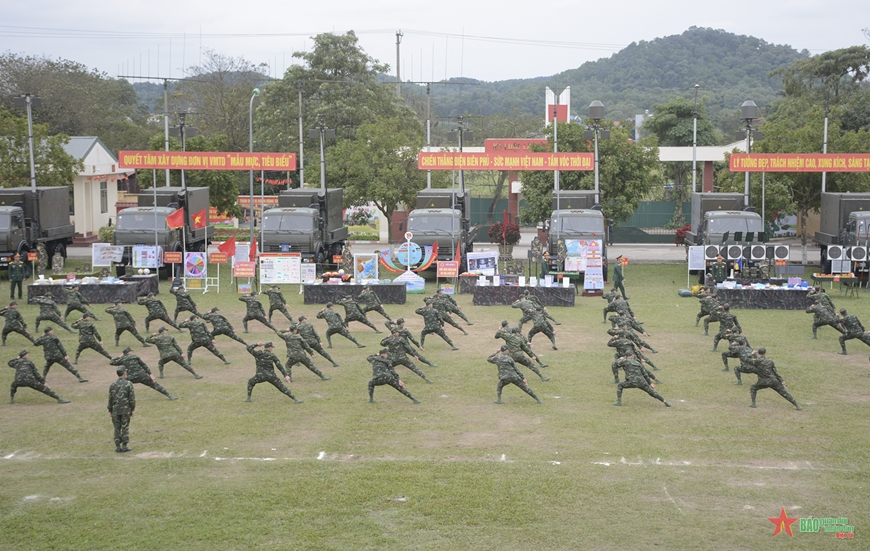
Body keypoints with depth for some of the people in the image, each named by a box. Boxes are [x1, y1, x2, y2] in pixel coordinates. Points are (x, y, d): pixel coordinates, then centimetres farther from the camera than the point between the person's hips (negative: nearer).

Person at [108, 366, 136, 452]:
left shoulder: (112, 385, 1)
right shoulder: (128, 384, -8)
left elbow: (110, 399, 4)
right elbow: (132, 398, -8)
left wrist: (110, 411, 12)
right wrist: (132, 409, 1)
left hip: (115, 410, 2)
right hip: (126, 410, -2)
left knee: (117, 429, 8)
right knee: (125, 428, 4)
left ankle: (118, 447, 8)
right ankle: (124, 446, 4)